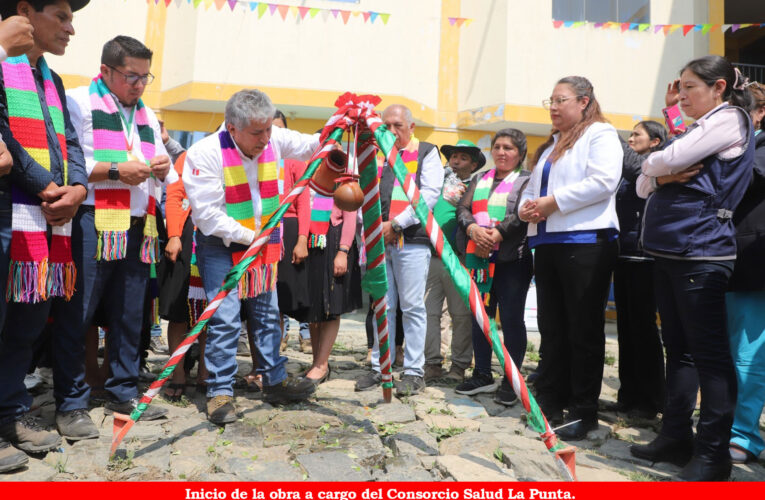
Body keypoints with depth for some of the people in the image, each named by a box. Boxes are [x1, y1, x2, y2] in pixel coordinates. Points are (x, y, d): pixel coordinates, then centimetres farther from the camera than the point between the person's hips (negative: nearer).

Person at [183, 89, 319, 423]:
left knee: (267, 315, 13)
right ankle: (220, 392, 7)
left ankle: (275, 382, 26)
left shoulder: (274, 141, -4)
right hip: (221, 247, -6)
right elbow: (207, 213, -20)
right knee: (224, 320, -7)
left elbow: (311, 145, 9)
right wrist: (249, 236, -19)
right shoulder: (205, 153, -19)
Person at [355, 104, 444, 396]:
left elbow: (430, 194, -5)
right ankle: (380, 367, 17)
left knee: (412, 306, -3)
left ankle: (414, 372, 6)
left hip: (412, 239, -4)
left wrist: (396, 224, -10)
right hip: (378, 240, 4)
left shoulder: (426, 152, 6)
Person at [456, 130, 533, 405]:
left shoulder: (526, 180, 3)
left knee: (511, 318, -1)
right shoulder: (479, 179, 20)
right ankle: (482, 375, 24)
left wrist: (497, 233, -23)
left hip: (512, 258, -5)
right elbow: (463, 209, 7)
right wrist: (473, 229, -13)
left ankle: (511, 380, 10)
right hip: (478, 257, 6)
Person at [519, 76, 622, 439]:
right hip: (548, 242, 8)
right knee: (551, 328, 11)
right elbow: (533, 185, 24)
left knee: (584, 329, -1)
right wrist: (526, 205, 2)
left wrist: (554, 201, -16)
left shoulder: (600, 134, 0)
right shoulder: (552, 144, 24)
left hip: (585, 242, -8)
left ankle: (584, 410, 9)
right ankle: (551, 401, 21)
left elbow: (603, 181, -16)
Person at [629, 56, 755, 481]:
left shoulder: (730, 119, -3)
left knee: (708, 351, -4)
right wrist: (663, 177, -6)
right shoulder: (698, 132, 23)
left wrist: (656, 165, 7)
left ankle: (713, 452, 4)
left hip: (700, 252, -9)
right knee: (679, 347, 12)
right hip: (669, 250, 9)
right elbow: (643, 185, 16)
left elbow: (664, 161, -16)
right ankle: (676, 435, 21)